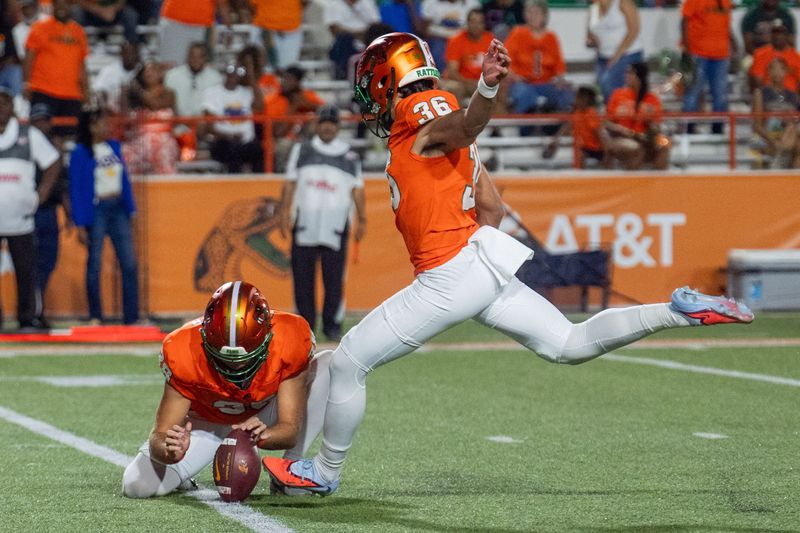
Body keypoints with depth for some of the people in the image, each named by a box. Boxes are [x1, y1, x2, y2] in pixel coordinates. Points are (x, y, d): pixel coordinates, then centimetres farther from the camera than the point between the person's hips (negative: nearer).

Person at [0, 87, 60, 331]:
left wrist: (41, 194, 6)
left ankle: (28, 316, 10)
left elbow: (52, 164, 16)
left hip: (20, 218, 1)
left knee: (26, 269, 0)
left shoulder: (30, 135, 8)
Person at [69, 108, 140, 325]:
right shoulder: (80, 153, -8)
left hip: (118, 209, 5)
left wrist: (130, 210, 9)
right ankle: (95, 317, 12)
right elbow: (76, 189, -8)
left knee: (129, 263, 1)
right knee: (95, 263, 2)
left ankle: (131, 317, 5)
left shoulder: (114, 147, 8)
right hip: (96, 210, -5)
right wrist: (80, 224, -12)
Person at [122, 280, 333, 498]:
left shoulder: (289, 342, -33)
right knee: (137, 486, -22)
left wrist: (263, 436, -54)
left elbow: (290, 429, -30)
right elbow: (160, 435, -29)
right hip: (208, 423, -1)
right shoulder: (185, 352, -34)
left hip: (265, 419, 1)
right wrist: (170, 450, -54)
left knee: (329, 365, -25)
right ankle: (182, 474, 15)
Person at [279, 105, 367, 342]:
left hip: (335, 226, -1)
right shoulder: (302, 150, 13)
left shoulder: (349, 156, 11)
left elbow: (357, 189, 10)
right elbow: (290, 183, 11)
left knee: (334, 278, -6)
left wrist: (361, 219, 2)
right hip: (304, 225, 1)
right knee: (302, 278, 0)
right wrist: (285, 213, 2)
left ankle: (333, 324, 2)